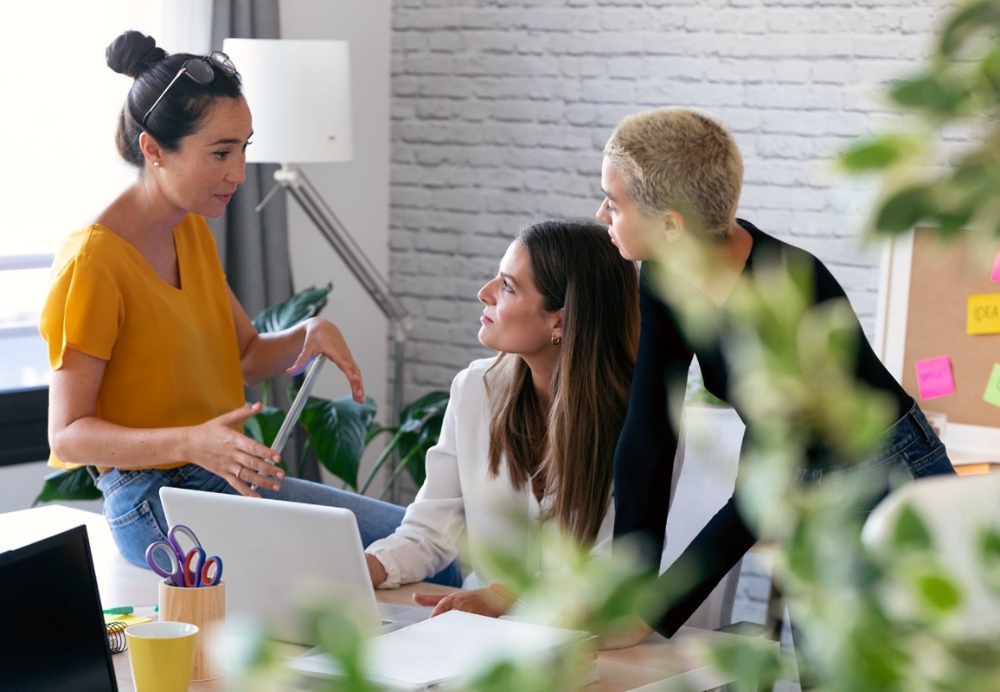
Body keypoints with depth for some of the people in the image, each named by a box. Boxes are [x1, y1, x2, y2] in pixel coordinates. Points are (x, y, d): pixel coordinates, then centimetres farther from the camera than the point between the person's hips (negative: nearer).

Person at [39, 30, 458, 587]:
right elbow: (68, 435, -18)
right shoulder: (92, 262, -18)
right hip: (154, 504, -8)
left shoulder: (193, 231, 9)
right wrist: (191, 443, -32)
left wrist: (311, 335, -3)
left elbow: (247, 357, 19)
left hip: (227, 478, 8)